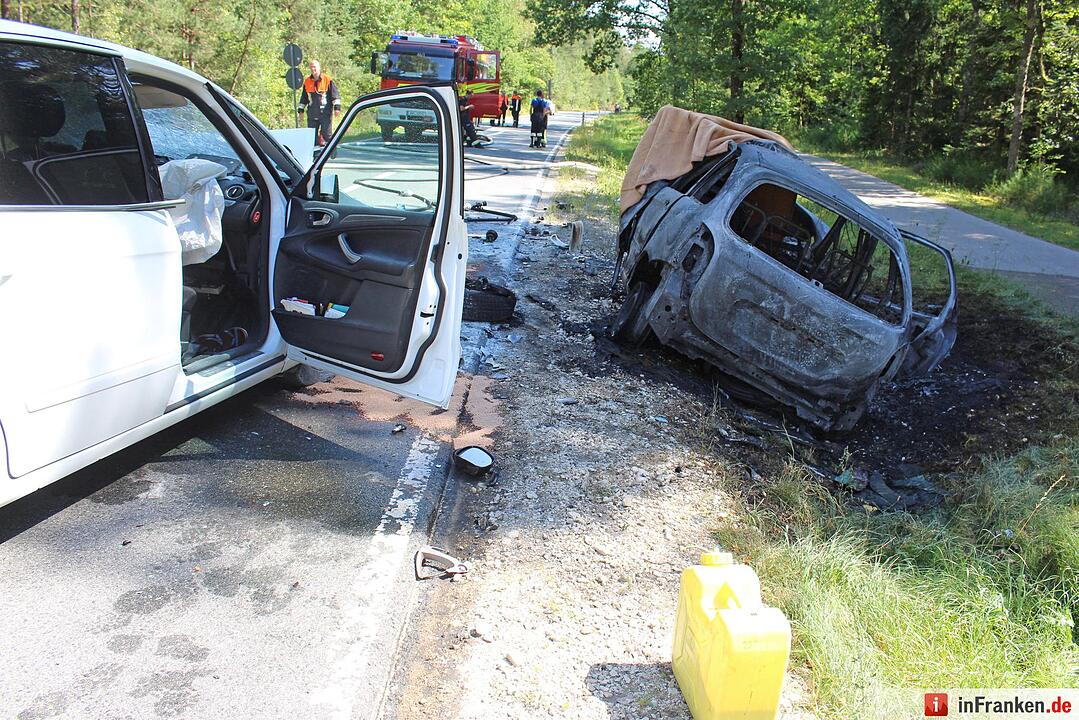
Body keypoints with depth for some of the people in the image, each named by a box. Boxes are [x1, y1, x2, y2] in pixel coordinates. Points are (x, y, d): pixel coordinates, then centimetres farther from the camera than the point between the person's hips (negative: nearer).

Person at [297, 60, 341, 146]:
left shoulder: (327, 79, -2)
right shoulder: (307, 81, 11)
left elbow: (335, 94, -2)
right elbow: (304, 97, 21)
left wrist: (337, 107, -10)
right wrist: (301, 109, 19)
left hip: (325, 113, -4)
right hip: (312, 115, 5)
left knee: (326, 134, -4)